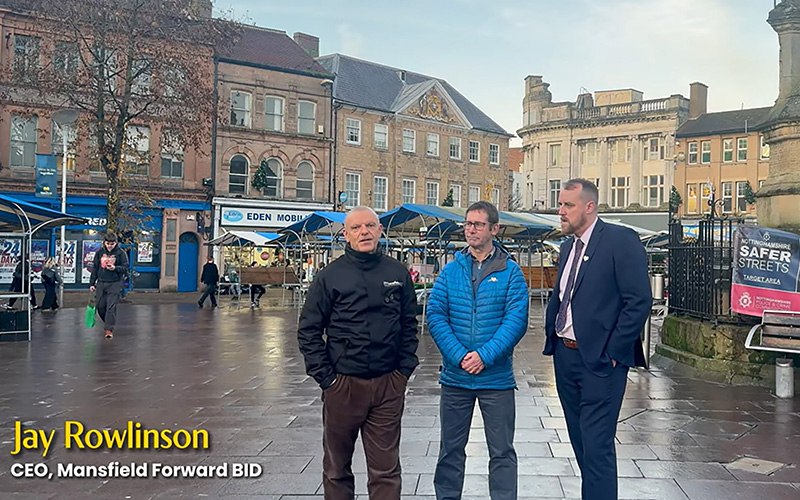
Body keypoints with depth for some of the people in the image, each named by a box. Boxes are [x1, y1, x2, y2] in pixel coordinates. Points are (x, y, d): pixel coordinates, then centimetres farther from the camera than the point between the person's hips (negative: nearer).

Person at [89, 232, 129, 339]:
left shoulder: (120, 253, -3)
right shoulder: (100, 252, 7)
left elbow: (126, 268, -3)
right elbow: (95, 269, 12)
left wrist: (115, 268, -21)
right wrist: (92, 283, 10)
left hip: (115, 283, -4)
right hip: (101, 283, 4)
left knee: (111, 307, -8)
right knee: (100, 306, 8)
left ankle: (109, 329, -4)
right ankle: (109, 323, 30)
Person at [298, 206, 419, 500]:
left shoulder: (398, 273, 4)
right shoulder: (330, 276, -3)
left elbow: (409, 325, 10)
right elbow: (308, 330, -1)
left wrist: (404, 370, 2)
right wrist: (325, 376, -6)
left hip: (389, 386, 1)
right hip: (342, 384, -1)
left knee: (386, 470, 6)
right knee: (336, 468, 14)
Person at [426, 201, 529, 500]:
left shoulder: (510, 272, -2)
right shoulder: (451, 271, 4)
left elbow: (516, 320, -9)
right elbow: (435, 316, -3)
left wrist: (485, 356, -18)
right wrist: (459, 356, -15)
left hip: (496, 377, -2)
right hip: (455, 375, 2)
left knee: (502, 452, 8)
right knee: (451, 449, 14)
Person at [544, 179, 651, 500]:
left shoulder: (620, 241, -11)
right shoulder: (569, 245, 13)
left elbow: (639, 301, -16)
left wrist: (613, 353, -17)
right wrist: (551, 336, 8)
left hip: (599, 360, -8)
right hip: (565, 355, 8)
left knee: (596, 446, -6)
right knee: (580, 442, 17)